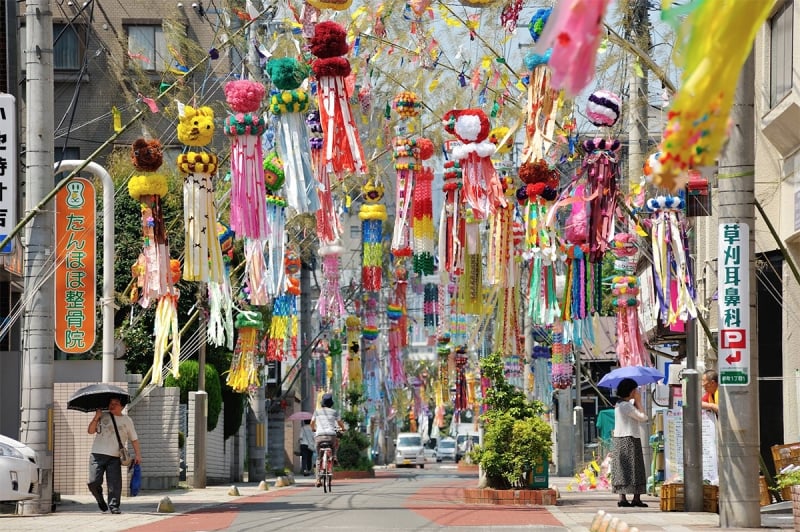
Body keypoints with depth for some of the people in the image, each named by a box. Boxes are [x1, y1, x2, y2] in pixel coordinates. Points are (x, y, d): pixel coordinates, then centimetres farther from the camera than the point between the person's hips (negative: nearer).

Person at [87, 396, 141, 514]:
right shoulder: (103, 417, 9)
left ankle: (113, 506, 0)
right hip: (97, 455, 0)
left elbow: (134, 439, 14)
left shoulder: (127, 421, 11)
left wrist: (138, 454, 4)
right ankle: (100, 499, 17)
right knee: (93, 482, -7)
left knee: (114, 484, -8)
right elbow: (91, 431, 5)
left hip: (115, 457, 0)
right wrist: (96, 418, -7)